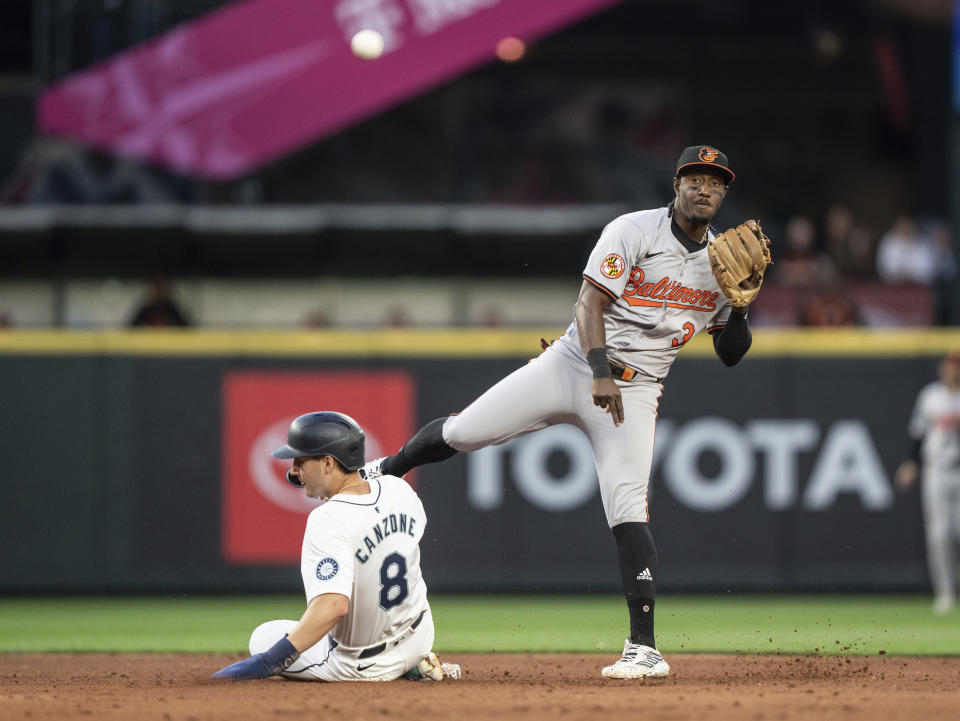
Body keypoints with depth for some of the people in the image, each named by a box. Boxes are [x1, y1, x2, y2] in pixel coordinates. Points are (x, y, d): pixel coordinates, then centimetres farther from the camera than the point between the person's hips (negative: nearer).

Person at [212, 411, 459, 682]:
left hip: (364, 667, -8)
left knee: (263, 637, 11)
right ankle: (414, 665, 22)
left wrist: (270, 661, -45)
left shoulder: (328, 522, -32)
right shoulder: (397, 488, -9)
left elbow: (332, 606, -43)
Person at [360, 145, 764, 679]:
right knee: (461, 434, -1)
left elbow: (731, 354, 12)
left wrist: (743, 308, -8)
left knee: (628, 507, -17)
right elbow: (590, 302, -15)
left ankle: (645, 648, -18)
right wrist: (600, 372, -29)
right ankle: (386, 472, 32)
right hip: (574, 364, -1)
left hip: (634, 392, 1)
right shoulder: (633, 232, -7)